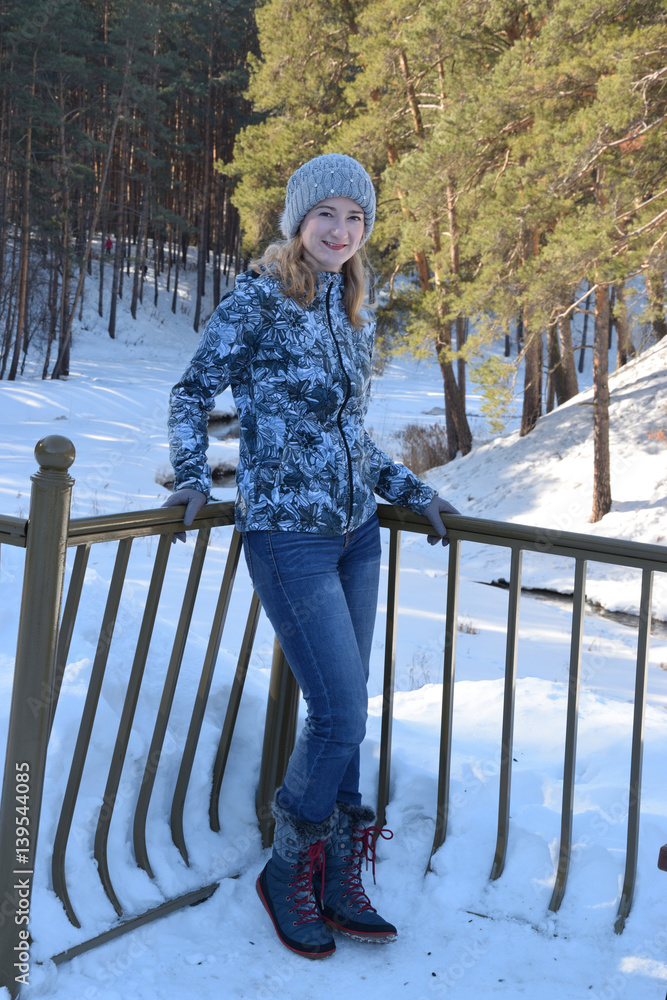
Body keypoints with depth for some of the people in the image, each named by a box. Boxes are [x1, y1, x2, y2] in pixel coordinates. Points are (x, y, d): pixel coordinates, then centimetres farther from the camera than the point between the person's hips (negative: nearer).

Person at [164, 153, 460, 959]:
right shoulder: (257, 301, -7)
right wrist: (193, 478, -10)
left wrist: (412, 492, 19)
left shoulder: (354, 315, 12)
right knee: (340, 718, -8)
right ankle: (288, 872, 14)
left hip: (356, 534, 7)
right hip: (289, 537, -7)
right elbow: (193, 391, 1)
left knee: (343, 717, 10)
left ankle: (337, 884, 23)